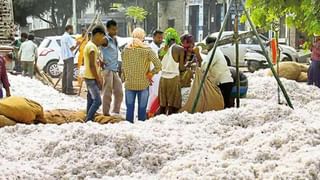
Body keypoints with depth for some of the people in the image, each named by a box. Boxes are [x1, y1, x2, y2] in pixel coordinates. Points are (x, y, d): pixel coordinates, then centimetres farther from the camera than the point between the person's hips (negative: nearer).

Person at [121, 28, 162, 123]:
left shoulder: (126, 50, -1)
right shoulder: (147, 50, -10)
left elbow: (123, 67, 3)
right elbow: (158, 65, -15)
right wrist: (150, 74, -1)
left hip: (129, 84, 2)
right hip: (143, 84, -2)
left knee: (129, 109, 10)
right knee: (142, 109, 6)